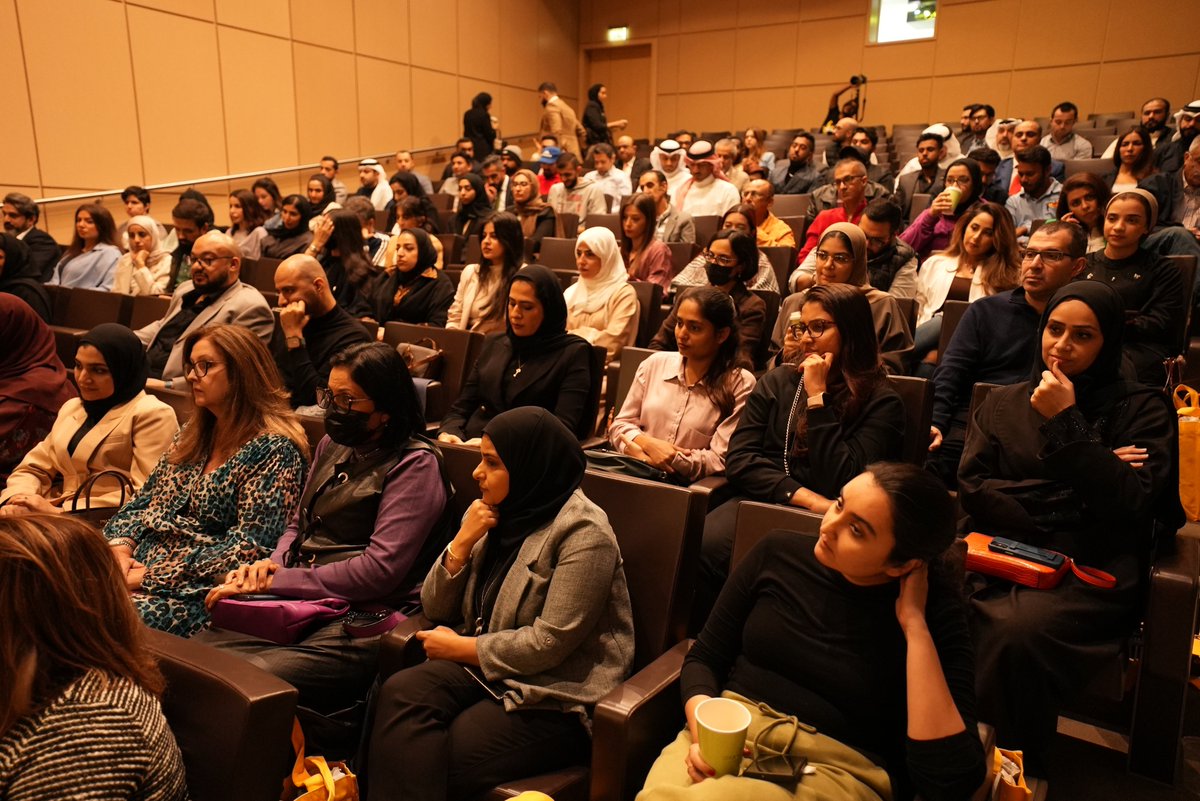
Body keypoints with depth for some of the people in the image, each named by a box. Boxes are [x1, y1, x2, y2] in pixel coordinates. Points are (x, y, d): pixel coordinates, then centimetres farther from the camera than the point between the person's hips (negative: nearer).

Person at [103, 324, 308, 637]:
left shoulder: (274, 450, -11)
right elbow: (143, 501, 18)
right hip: (137, 567, 7)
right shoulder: (194, 433, 16)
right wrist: (120, 546, -2)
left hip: (200, 589, -7)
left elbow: (249, 546, -16)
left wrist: (156, 575, -15)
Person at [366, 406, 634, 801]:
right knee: (401, 692, -23)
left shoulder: (583, 533, -14)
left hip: (555, 696, -6)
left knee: (437, 757, -25)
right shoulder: (492, 515, 8)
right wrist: (463, 542, -8)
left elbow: (549, 644, -20)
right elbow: (435, 610, 9)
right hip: (485, 669, 6)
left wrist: (459, 647, -10)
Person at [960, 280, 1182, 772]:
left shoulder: (1143, 410, 8)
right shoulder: (1003, 404, 16)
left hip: (1092, 572, -2)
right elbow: (971, 488, 4)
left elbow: (1133, 505, -6)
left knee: (1019, 630, -34)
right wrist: (1070, 498, -5)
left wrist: (1065, 424, -8)